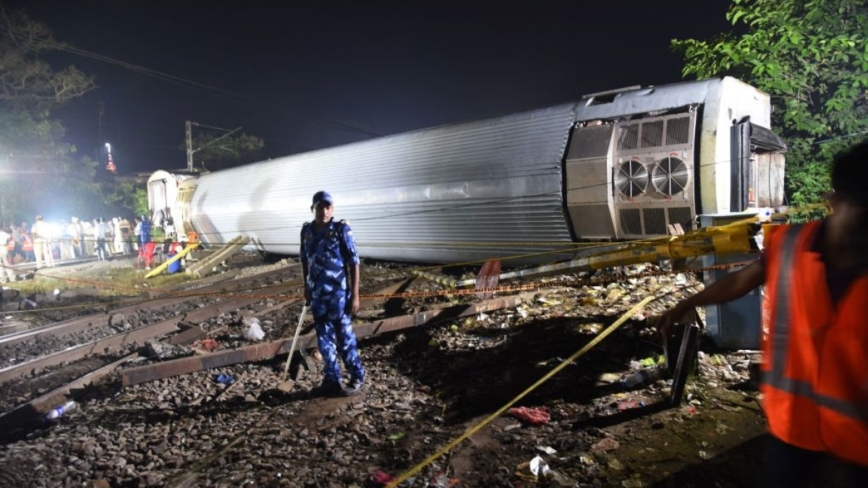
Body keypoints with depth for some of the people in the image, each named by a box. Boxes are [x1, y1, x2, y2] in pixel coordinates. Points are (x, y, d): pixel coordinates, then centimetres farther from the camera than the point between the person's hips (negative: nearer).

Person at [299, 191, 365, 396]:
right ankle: (331, 380, 26)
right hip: (317, 294, 5)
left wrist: (355, 295, -14)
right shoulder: (307, 230, 4)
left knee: (345, 337, 4)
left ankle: (357, 378, 22)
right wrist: (306, 287, 19)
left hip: (338, 293, -5)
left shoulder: (342, 229, -11)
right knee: (324, 339, 12)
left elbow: (354, 263, -11)